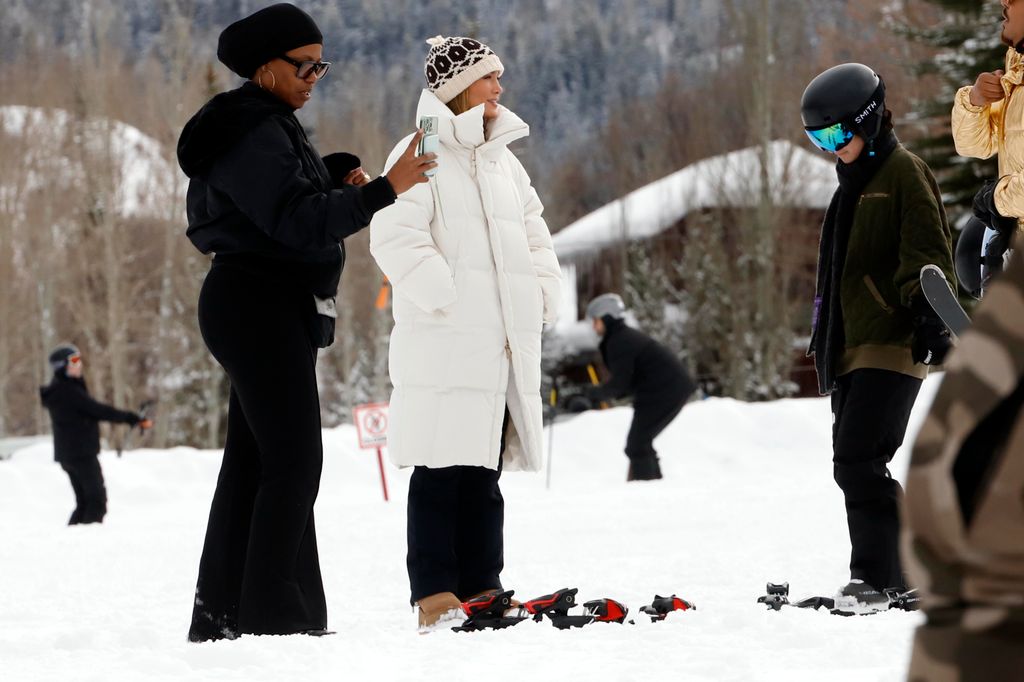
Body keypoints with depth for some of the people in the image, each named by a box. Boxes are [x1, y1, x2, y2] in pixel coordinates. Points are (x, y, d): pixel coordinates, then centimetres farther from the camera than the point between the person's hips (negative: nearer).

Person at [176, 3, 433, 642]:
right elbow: (297, 221, -24)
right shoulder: (253, 131, -15)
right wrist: (381, 190, -31)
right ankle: (272, 610, -14)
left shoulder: (271, 126, 18)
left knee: (253, 462, 10)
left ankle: (221, 614, 12)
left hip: (274, 308, 11)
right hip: (261, 306, -11)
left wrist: (338, 180, 3)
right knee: (294, 460, -13)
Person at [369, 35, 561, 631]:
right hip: (445, 341, -8)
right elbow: (396, 238, -16)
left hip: (506, 341, 8)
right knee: (441, 468, -8)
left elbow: (534, 233, 27)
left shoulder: (503, 159, 19)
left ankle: (481, 585, 14)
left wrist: (543, 295, 13)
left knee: (485, 466, 10)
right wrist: (446, 296, -19)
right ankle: (435, 592, -7)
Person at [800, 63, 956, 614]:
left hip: (892, 342, -10)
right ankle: (904, 568, 16)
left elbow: (928, 252, -15)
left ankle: (874, 576, -14)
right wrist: (824, 338, 29)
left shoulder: (903, 172, -5)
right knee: (856, 464, 8)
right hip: (852, 346, 10)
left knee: (858, 462, -18)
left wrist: (927, 315, -28)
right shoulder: (854, 181, 23)